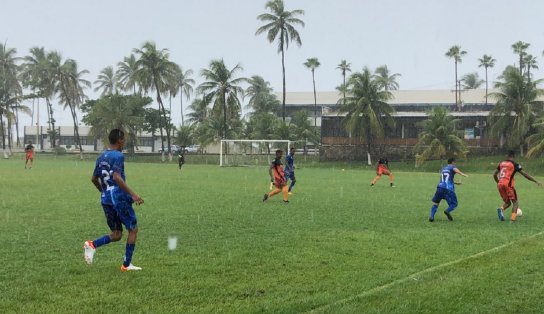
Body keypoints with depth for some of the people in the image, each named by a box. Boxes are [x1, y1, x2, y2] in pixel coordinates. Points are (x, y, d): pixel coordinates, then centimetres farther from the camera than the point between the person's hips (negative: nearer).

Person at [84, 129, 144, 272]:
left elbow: (94, 179, 21)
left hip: (105, 199, 8)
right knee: (133, 229, 7)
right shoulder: (118, 156, -10)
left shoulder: (101, 157, 14)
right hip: (119, 198, -8)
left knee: (116, 234, 15)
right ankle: (126, 265, 7)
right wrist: (133, 194, -26)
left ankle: (92, 245, -9)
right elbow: (116, 177, -24)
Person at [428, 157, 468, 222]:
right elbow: (455, 170, -15)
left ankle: (431, 216, -8)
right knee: (454, 204, 7)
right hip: (449, 188, -4)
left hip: (440, 187, 4)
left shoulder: (442, 169, 28)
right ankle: (447, 211, -23)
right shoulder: (452, 167, 11)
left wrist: (455, 182, 49)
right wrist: (463, 174, -32)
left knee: (435, 203, 13)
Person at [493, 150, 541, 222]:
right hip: (508, 185, -5)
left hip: (500, 185, 5)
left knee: (507, 202, 19)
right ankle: (512, 219, -14)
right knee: (515, 202, 5)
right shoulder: (514, 164, 0)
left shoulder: (501, 163, 15)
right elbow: (525, 174, -1)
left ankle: (501, 209, -14)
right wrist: (536, 181, 4)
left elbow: (494, 174, 19)